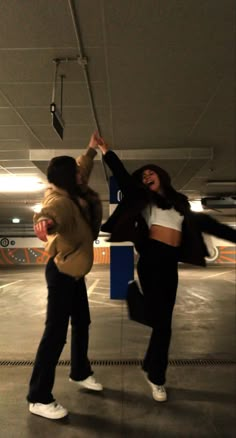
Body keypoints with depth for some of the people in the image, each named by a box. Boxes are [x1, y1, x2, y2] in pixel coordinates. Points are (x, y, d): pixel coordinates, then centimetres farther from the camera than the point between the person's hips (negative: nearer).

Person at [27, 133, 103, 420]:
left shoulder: (73, 195, 4)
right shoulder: (59, 200, -24)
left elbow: (83, 172, 25)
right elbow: (51, 213, -49)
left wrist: (91, 150, 32)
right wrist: (45, 221, -71)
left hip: (74, 271, 10)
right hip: (62, 273, -10)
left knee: (81, 324, 20)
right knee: (55, 332, -4)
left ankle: (80, 373, 40)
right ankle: (38, 398, 11)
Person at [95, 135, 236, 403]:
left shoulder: (180, 202, 18)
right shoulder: (143, 199, 10)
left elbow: (205, 224, 19)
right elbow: (123, 178, -1)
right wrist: (106, 153, -7)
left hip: (170, 263, 3)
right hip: (151, 259, -3)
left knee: (162, 320, 11)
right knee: (161, 321, -1)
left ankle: (152, 367, 33)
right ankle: (156, 377, 19)